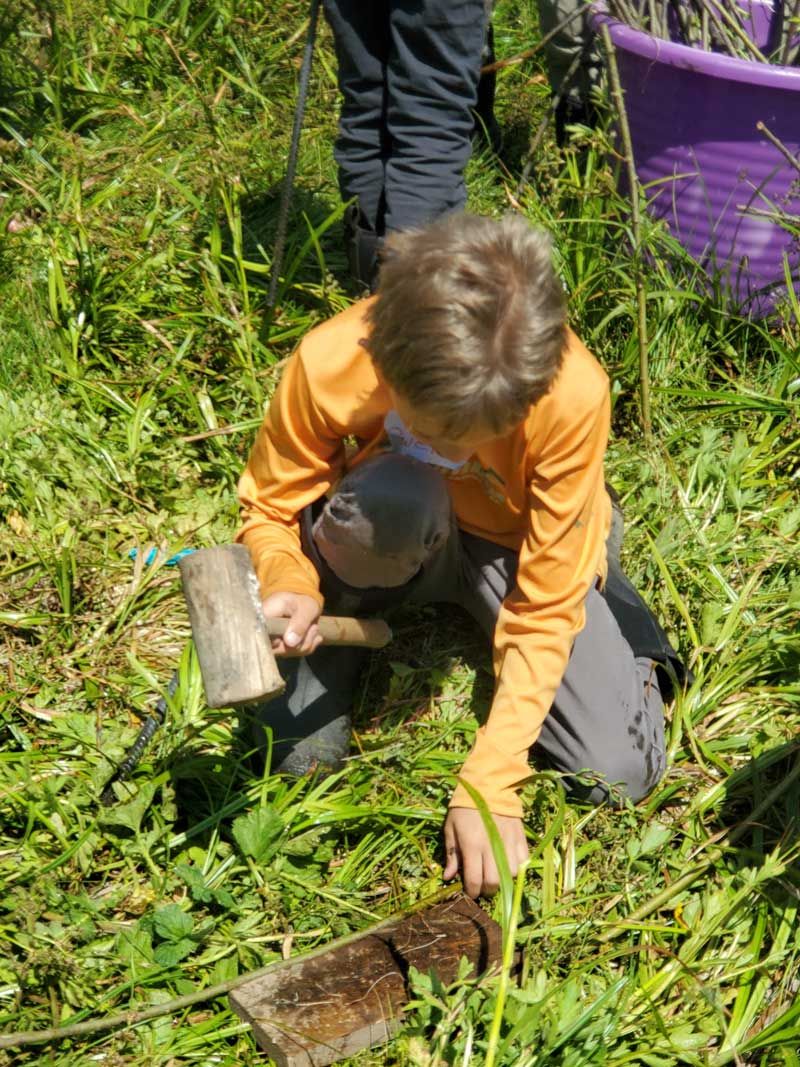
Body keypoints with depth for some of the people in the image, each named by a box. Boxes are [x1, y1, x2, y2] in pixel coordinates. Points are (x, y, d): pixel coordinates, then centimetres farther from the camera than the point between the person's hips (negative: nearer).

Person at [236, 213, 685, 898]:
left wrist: (488, 785, -29)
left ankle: (615, 608, 15)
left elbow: (545, 609, -26)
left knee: (621, 772, -14)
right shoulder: (329, 363, -32)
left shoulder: (573, 393, -34)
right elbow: (268, 511, -14)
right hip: (391, 535, 0)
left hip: (524, 549, 1)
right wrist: (290, 587, -37)